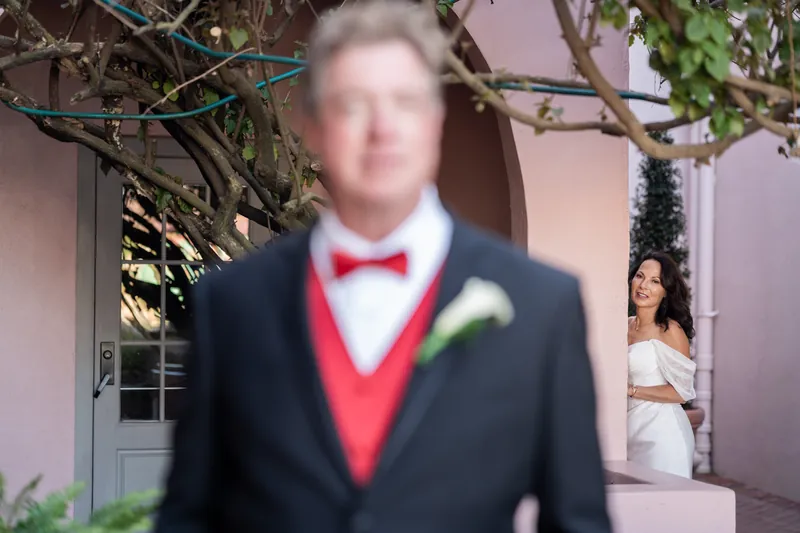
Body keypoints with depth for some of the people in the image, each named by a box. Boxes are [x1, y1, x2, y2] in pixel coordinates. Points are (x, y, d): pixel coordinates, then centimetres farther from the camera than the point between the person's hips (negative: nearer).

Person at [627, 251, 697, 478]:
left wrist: (630, 390, -12)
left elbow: (681, 392, -11)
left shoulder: (670, 330, -7)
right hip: (630, 426, 5)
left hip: (661, 431, -5)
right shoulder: (624, 326, 9)